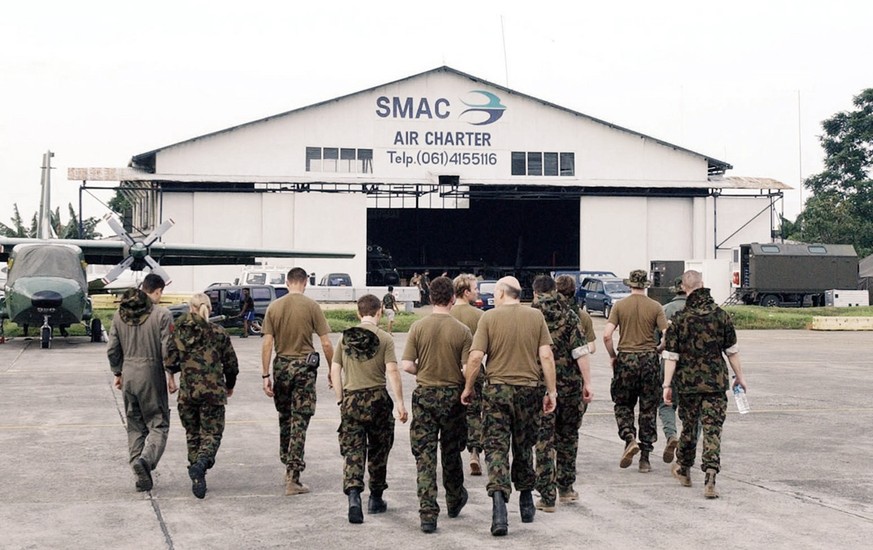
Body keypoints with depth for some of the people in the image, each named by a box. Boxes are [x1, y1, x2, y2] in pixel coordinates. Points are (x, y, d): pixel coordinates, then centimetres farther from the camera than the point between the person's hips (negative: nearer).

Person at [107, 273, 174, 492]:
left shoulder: (120, 314, 6)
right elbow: (167, 349, -13)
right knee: (158, 424, 4)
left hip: (128, 375, 5)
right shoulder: (162, 314, -11)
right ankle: (146, 459, -22)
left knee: (135, 426, 13)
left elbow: (112, 349, 9)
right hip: (152, 375, -5)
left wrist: (117, 373, 20)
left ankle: (142, 478, 11)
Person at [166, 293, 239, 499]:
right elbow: (232, 364, 4)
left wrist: (171, 378, 19)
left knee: (193, 434, 15)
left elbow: (171, 360, -1)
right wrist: (230, 386, 21)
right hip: (213, 390, -1)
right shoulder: (219, 333, -1)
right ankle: (201, 463, -25)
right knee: (212, 433, 4)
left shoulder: (180, 331, 0)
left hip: (188, 390, 2)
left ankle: (197, 478, 14)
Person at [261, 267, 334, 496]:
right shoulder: (311, 306, -6)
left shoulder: (274, 307, 2)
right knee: (299, 422, -1)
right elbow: (326, 343, -7)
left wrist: (265, 376, 3)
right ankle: (293, 478, -4)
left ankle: (287, 465, 27)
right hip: (304, 366, -3)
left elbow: (267, 344, 0)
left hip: (281, 365, 3)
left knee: (284, 418, 19)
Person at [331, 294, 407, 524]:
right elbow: (392, 371, -12)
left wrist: (340, 399, 13)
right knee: (378, 451, 14)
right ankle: (376, 499, 24)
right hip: (377, 398, -1)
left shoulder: (345, 337, 5)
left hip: (351, 399, 2)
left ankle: (353, 494, -21)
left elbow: (335, 370, 5)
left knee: (352, 452, 1)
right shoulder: (384, 338, -5)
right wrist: (400, 403, -11)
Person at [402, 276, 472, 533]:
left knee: (424, 455, 1)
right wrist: (468, 390, 8)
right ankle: (454, 501, 37)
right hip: (452, 396, 0)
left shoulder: (418, 327, -6)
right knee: (451, 453, 18)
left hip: (424, 395, 0)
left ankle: (428, 514, -5)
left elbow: (407, 365, -9)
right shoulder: (462, 331, -9)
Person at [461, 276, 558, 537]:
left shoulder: (489, 317, -6)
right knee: (524, 448, 18)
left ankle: (499, 504, -18)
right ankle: (526, 504, 28)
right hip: (529, 389, 3)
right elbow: (546, 356, -3)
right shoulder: (535, 316, 1)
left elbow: (475, 357, -11)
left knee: (496, 448, -1)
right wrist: (551, 391, 2)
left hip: (497, 390, -2)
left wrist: (467, 388, 1)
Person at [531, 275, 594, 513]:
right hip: (570, 385, 1)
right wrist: (587, 383, -5)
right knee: (568, 436, 18)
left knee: (544, 440, 2)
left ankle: (547, 497, -1)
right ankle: (565, 487, 27)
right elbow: (580, 351, -8)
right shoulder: (568, 315, 0)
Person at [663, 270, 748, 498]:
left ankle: (684, 470, 34)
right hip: (716, 383, 0)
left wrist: (667, 385, -4)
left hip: (687, 383, 0)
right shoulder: (721, 316, -2)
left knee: (689, 426, 17)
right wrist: (739, 376, 16)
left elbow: (671, 356, -7)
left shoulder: (680, 319, -6)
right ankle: (710, 479, -13)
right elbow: (732, 351, 4)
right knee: (712, 430, -2)